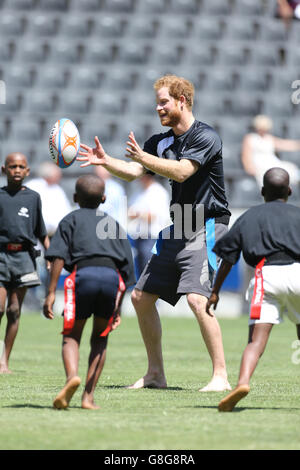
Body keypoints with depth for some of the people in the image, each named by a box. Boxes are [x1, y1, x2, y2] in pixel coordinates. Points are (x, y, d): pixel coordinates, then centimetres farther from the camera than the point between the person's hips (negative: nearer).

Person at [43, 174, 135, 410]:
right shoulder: (113, 223, 31)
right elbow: (127, 268, 24)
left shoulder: (71, 219, 22)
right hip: (112, 276, 2)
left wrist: (51, 292, 0)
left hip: (83, 272, -2)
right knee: (100, 338, 16)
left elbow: (59, 256, 4)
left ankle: (72, 375, -25)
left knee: (71, 336, 5)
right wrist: (118, 308, 27)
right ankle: (89, 395, 5)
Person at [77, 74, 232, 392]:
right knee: (140, 297, 8)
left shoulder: (206, 137, -12)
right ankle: (155, 374, 17)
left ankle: (220, 375, -19)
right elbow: (133, 172, 0)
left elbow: (181, 172, -26)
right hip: (177, 229, 9)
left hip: (206, 228, -9)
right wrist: (105, 161, -17)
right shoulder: (160, 142, 11)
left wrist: (143, 157, -35)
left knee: (197, 299, -24)